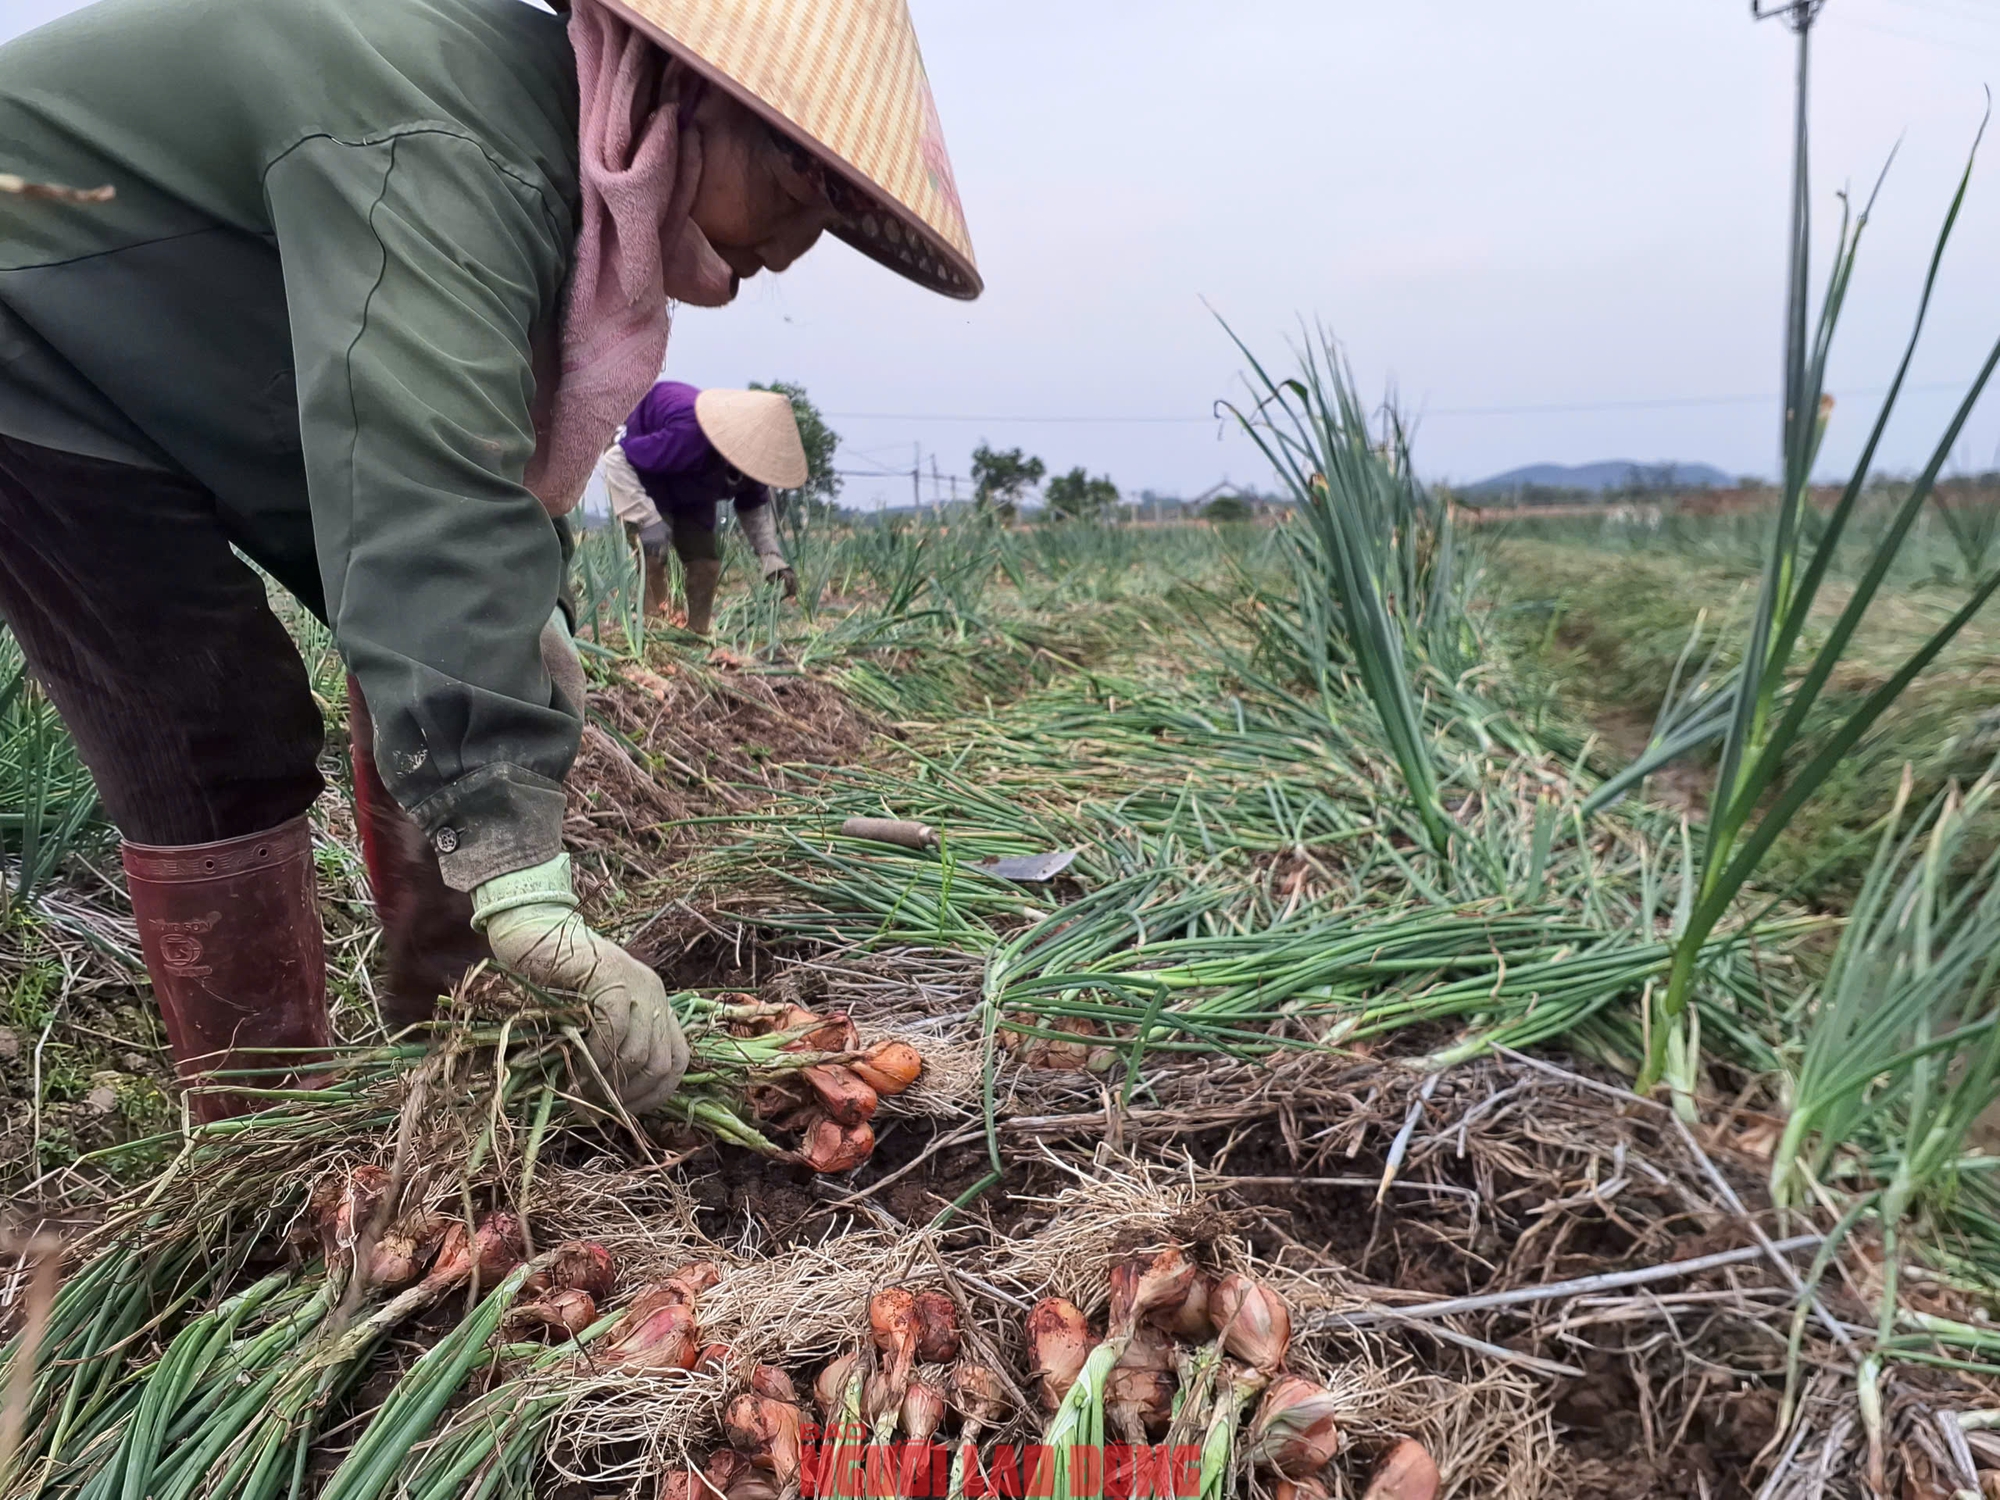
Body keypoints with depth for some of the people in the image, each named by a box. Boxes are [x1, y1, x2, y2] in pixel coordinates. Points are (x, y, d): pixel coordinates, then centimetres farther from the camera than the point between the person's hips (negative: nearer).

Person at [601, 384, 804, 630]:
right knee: (653, 553, -23)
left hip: (690, 486, 6)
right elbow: (616, 458, -38)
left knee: (705, 561, -1)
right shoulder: (688, 435, -44)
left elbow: (754, 505, -3)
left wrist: (771, 555, -19)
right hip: (641, 469, -6)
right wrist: (646, 519, -46)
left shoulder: (750, 460, -23)